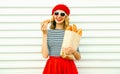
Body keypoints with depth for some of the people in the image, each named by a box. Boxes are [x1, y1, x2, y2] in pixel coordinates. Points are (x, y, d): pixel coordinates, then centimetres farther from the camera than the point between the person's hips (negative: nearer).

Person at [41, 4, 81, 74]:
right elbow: (45, 55, -7)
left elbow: (78, 57, 5)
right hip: (52, 67, 0)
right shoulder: (49, 32, 4)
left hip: (67, 67, 0)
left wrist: (73, 51, -15)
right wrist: (44, 34, -8)